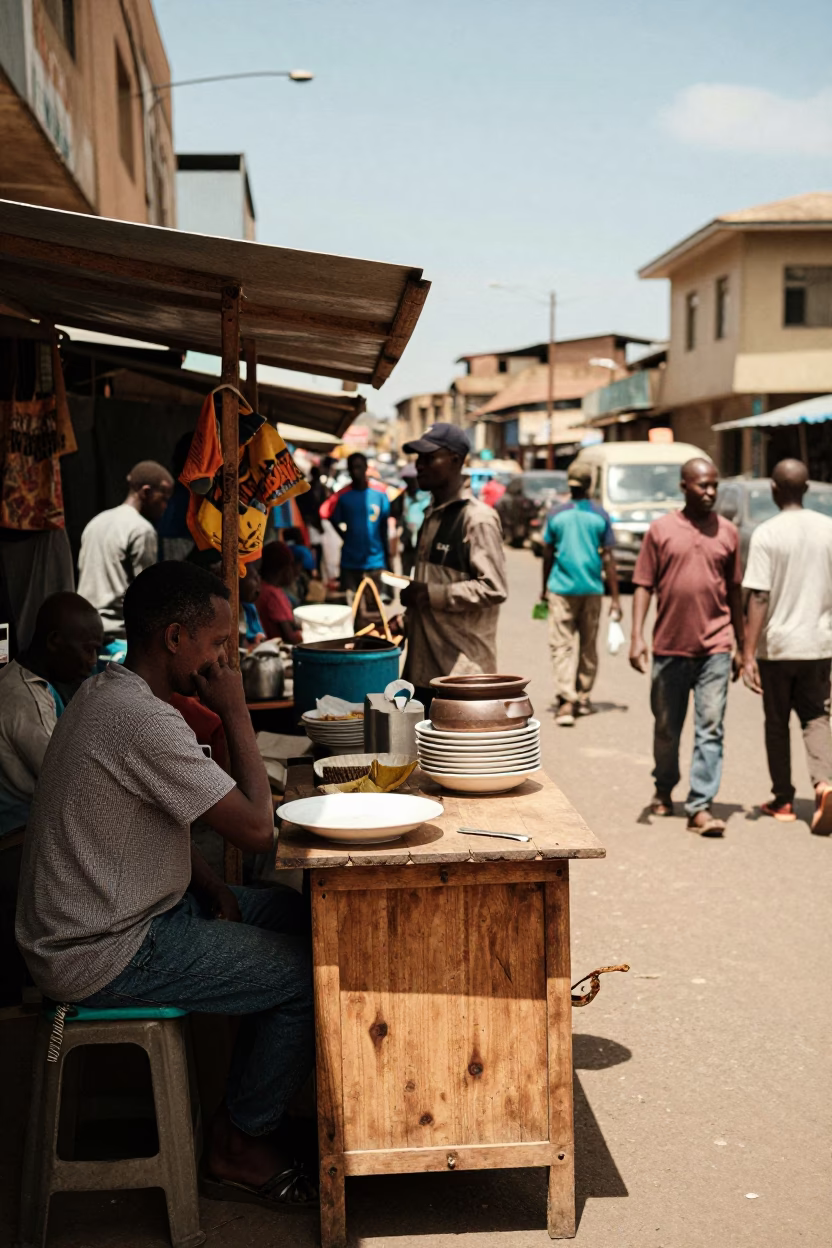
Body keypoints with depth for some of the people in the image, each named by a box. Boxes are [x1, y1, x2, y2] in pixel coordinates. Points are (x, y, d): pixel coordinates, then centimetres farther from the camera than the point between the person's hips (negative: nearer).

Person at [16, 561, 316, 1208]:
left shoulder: (106, 694, 6)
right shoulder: (145, 722, -28)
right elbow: (259, 830, -24)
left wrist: (210, 885, 3)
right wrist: (237, 715, -16)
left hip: (119, 909, 10)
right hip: (104, 957, -10)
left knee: (297, 916, 15)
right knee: (311, 973, -8)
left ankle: (250, 1105, 25)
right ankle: (238, 1148, 12)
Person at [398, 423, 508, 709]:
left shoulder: (478, 519, -12)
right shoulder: (432, 514, 17)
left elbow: (494, 588, -19)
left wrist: (431, 594, -17)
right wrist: (408, 618, 15)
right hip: (424, 664, 8)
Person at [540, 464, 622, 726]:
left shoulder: (556, 515, 0)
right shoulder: (600, 515, 0)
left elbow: (547, 555, 5)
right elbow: (607, 559, 0)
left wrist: (545, 588, 19)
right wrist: (615, 598, 3)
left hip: (561, 587, -1)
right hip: (592, 588, 2)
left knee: (561, 646, -3)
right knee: (588, 646, 15)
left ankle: (566, 701, -17)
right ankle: (583, 698, 23)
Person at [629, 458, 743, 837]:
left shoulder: (727, 532, 6)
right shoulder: (661, 529, 1)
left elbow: (734, 591, 11)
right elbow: (644, 585, 0)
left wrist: (741, 646, 12)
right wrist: (637, 636, -10)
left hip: (715, 648, 0)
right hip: (669, 646, 0)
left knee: (710, 729, -6)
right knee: (667, 728, 13)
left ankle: (700, 807, -4)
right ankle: (664, 789, 35)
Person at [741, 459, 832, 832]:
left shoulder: (767, 534, -11)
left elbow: (759, 598, -15)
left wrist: (748, 654, -13)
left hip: (776, 646, -3)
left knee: (777, 724, 12)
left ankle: (783, 800, 20)